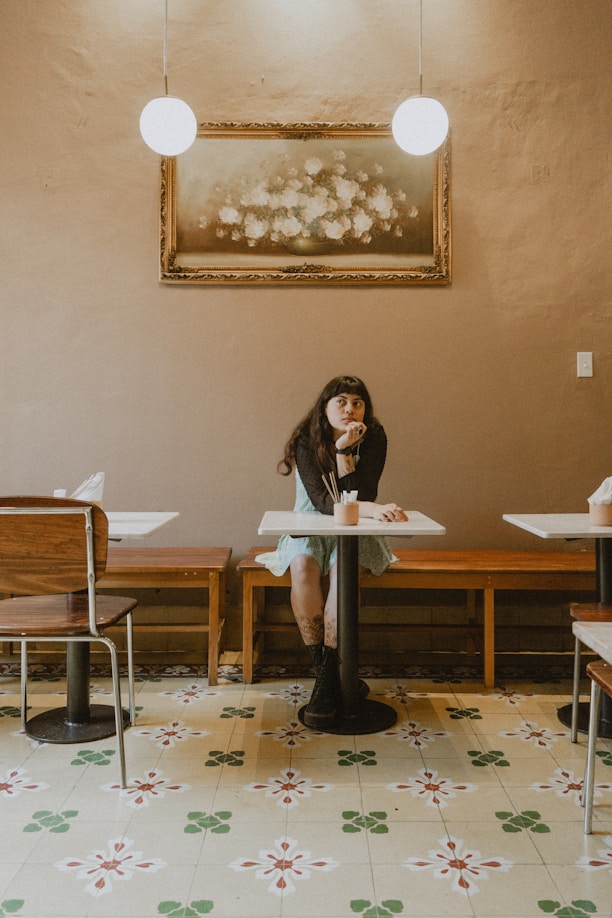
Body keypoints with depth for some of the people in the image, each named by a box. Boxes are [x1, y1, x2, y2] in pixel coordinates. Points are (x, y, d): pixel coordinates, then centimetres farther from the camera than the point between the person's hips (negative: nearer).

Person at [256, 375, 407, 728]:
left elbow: (360, 497, -19)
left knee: (344, 565, -33)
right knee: (302, 565, -32)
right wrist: (370, 509, -40)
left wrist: (344, 450, -27)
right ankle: (325, 670, -19)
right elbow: (322, 500, -25)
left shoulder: (373, 438, -10)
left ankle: (328, 678, -28)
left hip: (355, 533, 0)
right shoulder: (307, 440, -12)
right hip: (310, 530, 0)